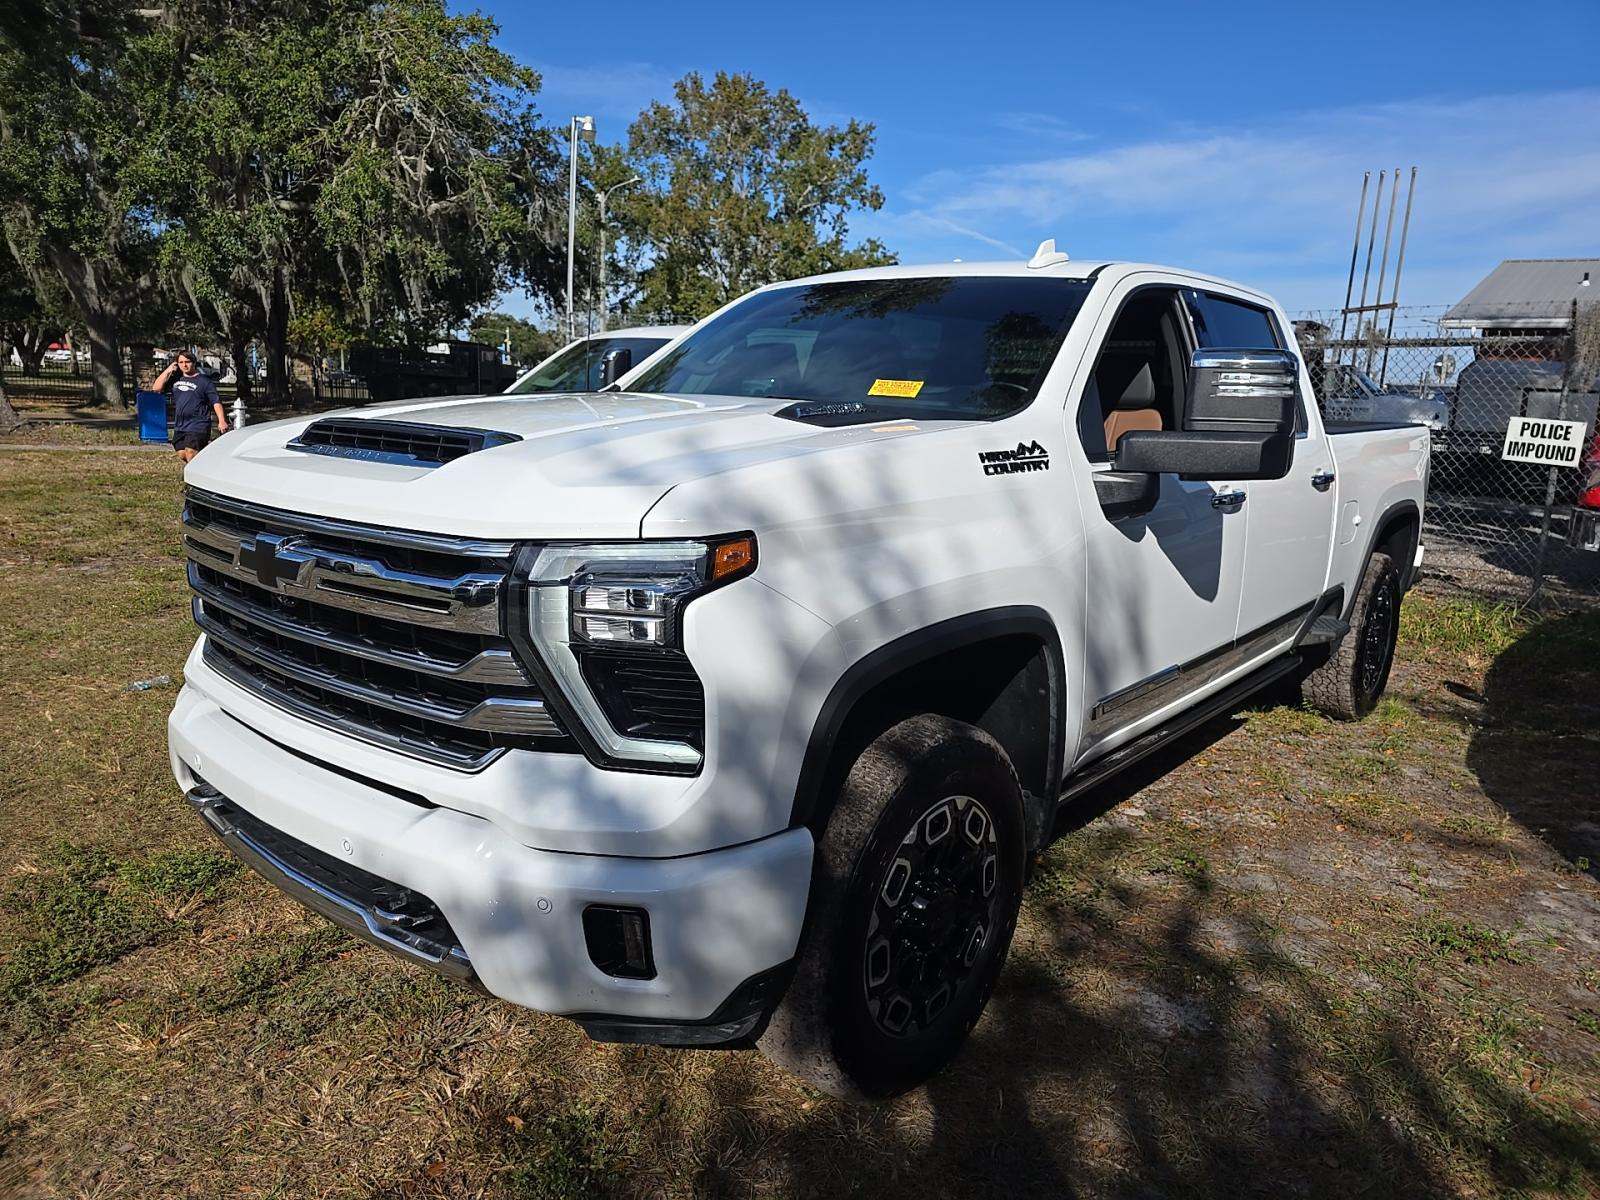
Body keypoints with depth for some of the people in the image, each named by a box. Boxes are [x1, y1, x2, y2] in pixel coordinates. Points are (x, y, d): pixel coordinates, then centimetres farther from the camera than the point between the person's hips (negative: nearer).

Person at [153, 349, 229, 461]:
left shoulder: (204, 381, -1)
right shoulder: (176, 379, 15)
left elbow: (216, 402, -5)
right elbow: (157, 387, 8)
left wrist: (222, 421, -17)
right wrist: (169, 370, 5)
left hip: (198, 426, -6)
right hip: (179, 427, 7)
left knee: (191, 454, -17)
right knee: (182, 455, 5)